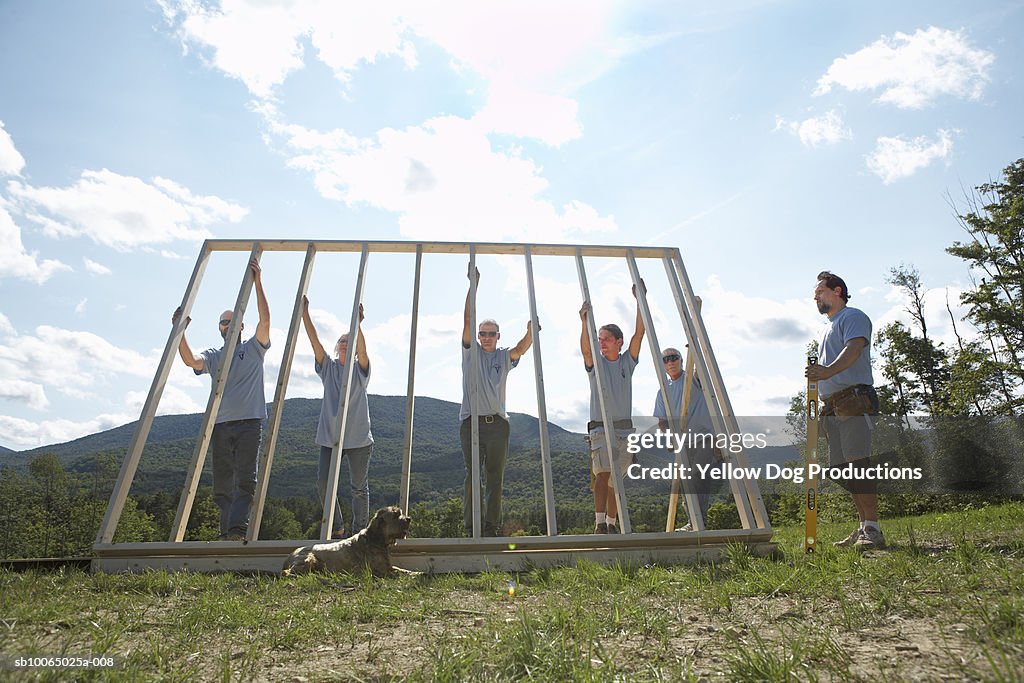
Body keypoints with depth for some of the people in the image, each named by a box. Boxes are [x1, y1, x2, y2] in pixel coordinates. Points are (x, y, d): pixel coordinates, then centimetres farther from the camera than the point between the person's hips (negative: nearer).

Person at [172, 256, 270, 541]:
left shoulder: (254, 348, 10)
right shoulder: (213, 356, 19)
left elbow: (265, 320, -6)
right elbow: (191, 360, -3)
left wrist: (257, 283, -12)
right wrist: (180, 331, -15)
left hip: (249, 422, -4)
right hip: (221, 424, 4)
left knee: (245, 480, -13)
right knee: (221, 484, 5)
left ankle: (237, 529, -20)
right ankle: (227, 533, 11)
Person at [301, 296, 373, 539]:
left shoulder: (360, 369, 2)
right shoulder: (328, 368, 10)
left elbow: (362, 349, -19)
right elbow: (315, 341, -2)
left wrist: (357, 323, -33)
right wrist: (304, 314, -12)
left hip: (358, 438, -3)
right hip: (330, 437, 3)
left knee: (359, 487, 3)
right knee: (323, 482, -3)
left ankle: (359, 532, 14)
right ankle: (337, 529, 14)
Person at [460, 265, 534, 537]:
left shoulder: (504, 357, 13)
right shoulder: (471, 352, 9)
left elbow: (522, 347, -8)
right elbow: (467, 321, -1)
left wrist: (531, 329, -29)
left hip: (498, 422, 2)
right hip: (472, 421, -2)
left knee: (495, 477, 5)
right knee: (473, 476, 0)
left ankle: (493, 527, 12)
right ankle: (472, 527, 5)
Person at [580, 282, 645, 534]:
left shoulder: (627, 362, 10)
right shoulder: (595, 363, 3)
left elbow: (639, 333, 1)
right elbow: (585, 349, -19)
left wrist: (639, 301, -6)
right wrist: (585, 323, -34)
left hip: (625, 429, 3)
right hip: (601, 429, -3)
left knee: (616, 479, 8)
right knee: (603, 474, -16)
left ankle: (611, 524, 17)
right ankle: (599, 523, -14)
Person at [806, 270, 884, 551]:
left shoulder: (853, 317, 1)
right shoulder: (830, 327, 29)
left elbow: (854, 348, -19)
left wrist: (828, 370, -37)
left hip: (853, 399, -9)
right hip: (832, 406, 9)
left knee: (857, 462, -16)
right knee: (842, 469, 7)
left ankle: (872, 530, -14)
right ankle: (864, 527, 14)